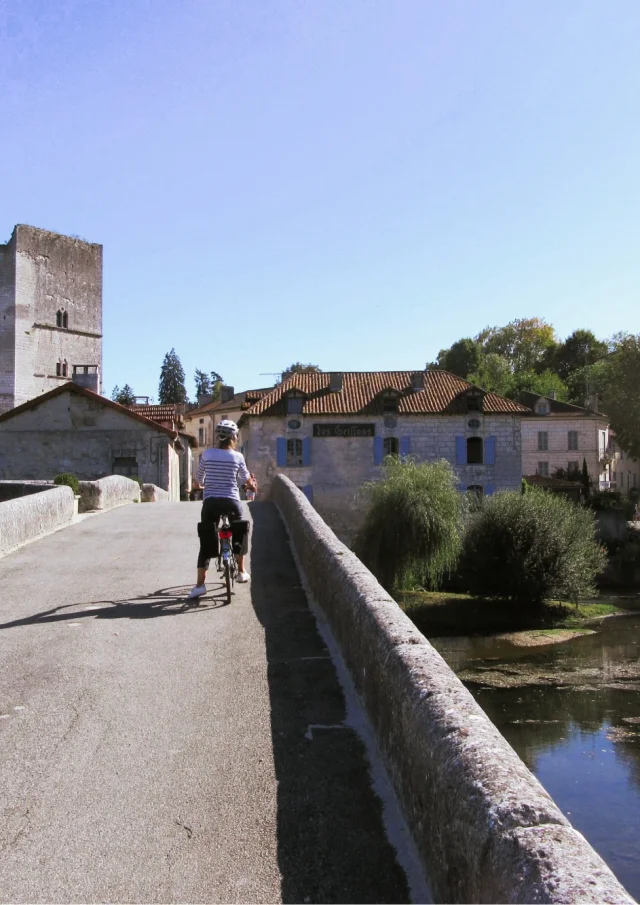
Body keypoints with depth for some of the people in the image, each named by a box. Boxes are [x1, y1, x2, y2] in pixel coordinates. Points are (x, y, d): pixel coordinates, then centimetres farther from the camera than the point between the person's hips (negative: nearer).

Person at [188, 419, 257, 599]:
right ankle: (241, 571, 29)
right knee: (239, 533, 24)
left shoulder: (207, 454, 2)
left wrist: (198, 485, 38)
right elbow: (247, 480, 15)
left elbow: (198, 479, 14)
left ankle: (200, 584, -2)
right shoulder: (238, 457, 0)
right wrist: (252, 485, 39)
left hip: (210, 502, 0)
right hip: (231, 502, 0)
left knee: (206, 542, 4)